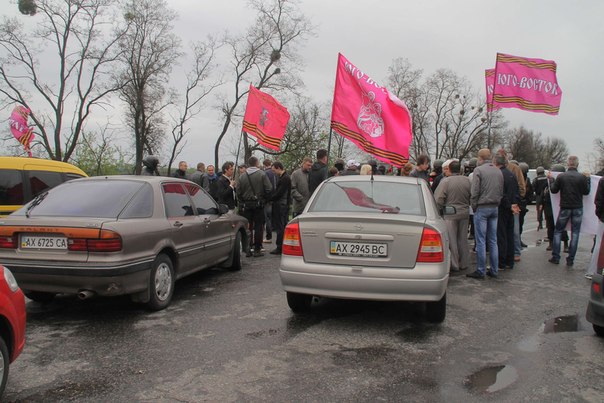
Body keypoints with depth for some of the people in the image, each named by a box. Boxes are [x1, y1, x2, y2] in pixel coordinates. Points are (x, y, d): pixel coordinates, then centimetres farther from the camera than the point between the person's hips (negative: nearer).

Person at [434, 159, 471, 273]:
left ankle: (454, 265, 8)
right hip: (464, 212, 5)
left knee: (451, 240, 3)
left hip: (450, 213, -5)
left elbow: (438, 200, -15)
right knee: (463, 239, 15)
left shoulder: (445, 181, -13)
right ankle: (464, 263, 24)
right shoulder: (467, 180, 1)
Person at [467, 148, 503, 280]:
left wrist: (473, 207, -2)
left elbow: (475, 191, -12)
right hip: (495, 208, 6)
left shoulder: (478, 170, -9)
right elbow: (501, 191, 12)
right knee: (493, 240, 10)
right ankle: (494, 270, 14)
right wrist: (497, 204, 17)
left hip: (482, 208, -6)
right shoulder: (498, 171, 10)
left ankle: (480, 271, -1)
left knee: (481, 241, -3)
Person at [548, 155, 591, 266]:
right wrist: (588, 179, 12)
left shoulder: (561, 176, -9)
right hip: (578, 208, 0)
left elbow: (553, 190, 2)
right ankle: (570, 259, 6)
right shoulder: (582, 177, -9)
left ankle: (555, 257, 7)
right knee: (575, 233, 6)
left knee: (557, 231, 11)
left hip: (565, 208, 0)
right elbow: (586, 192, 2)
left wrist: (550, 179, 15)